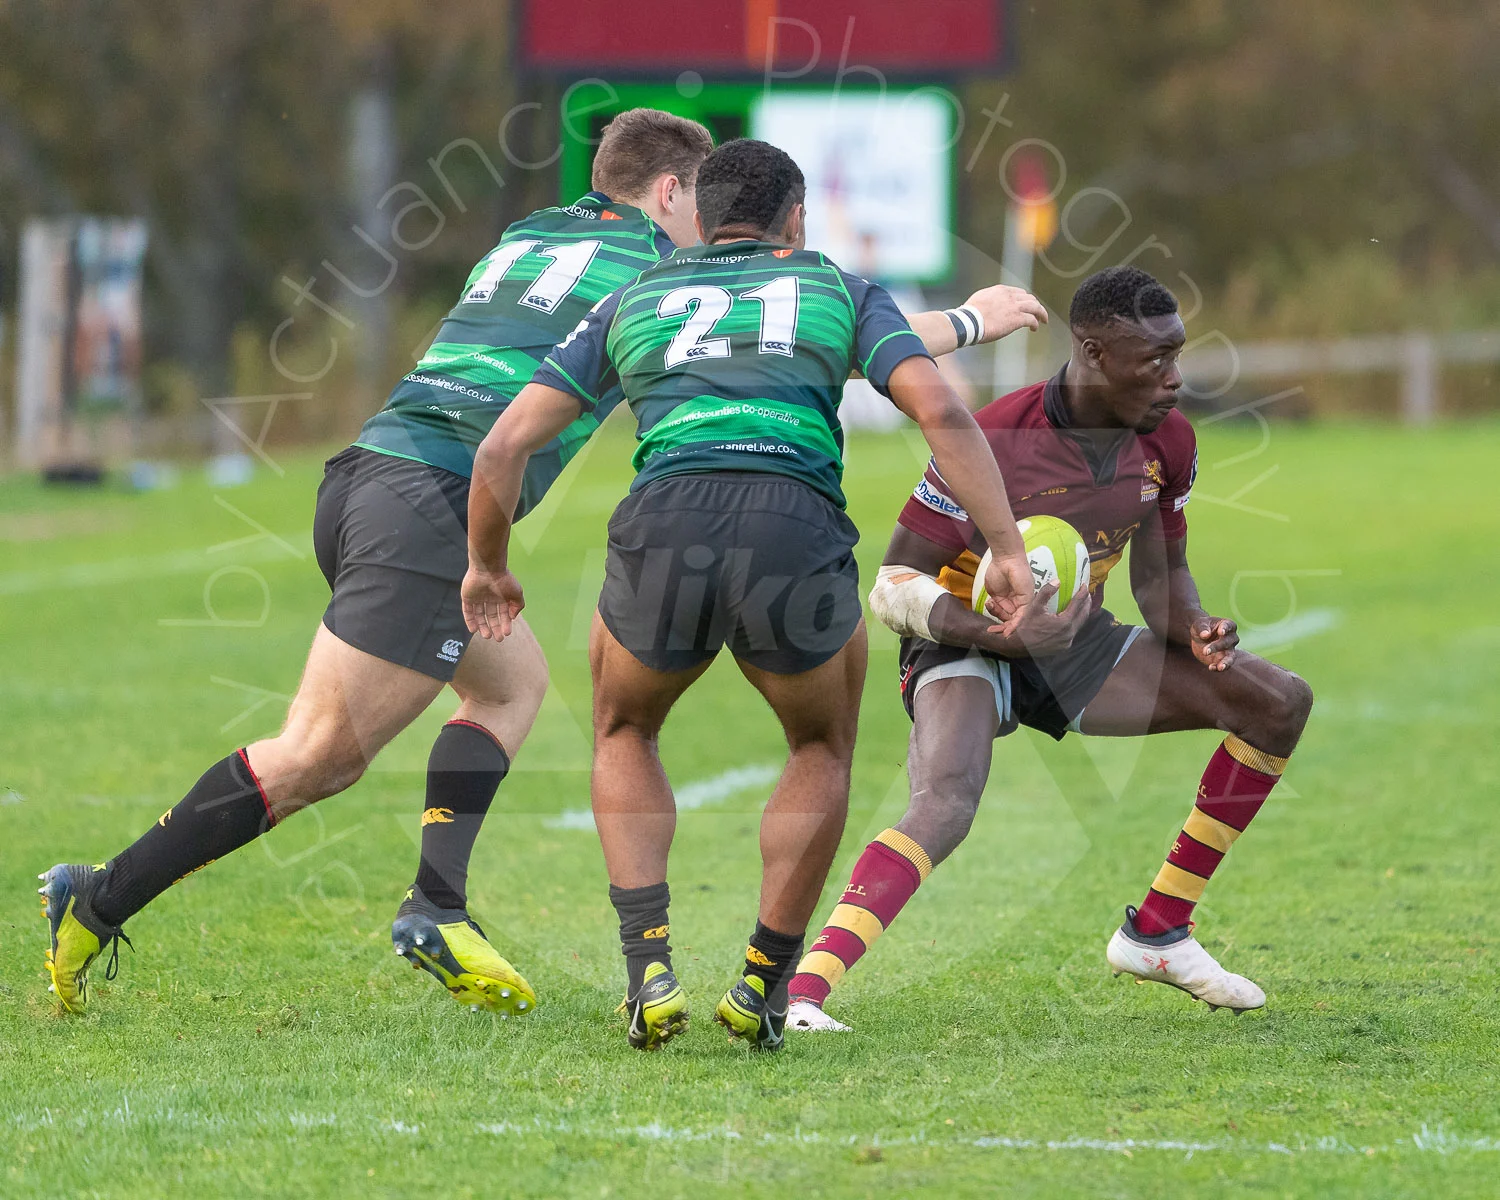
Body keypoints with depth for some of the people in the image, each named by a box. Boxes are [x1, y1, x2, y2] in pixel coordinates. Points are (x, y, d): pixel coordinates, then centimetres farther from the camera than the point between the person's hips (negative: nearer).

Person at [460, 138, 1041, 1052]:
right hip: (797, 532, -1)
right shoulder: (841, 292, 26)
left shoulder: (634, 302, 30)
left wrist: (488, 567, 39)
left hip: (663, 526, 1)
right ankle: (764, 988, 23)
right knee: (824, 752, 29)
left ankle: (650, 970, 13)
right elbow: (939, 409, 7)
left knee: (625, 735, 31)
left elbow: (507, 444, 24)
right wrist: (1008, 548, 6)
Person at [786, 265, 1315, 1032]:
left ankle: (1158, 932, 7)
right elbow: (895, 586, -22)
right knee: (945, 806, -37)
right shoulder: (993, 441, -27)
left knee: (1278, 703, 0)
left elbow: (1160, 572, 9)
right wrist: (1002, 633, -38)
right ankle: (799, 994, -44)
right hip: (968, 647, -7)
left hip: (1075, 641, 7)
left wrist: (1194, 631, -14)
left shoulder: (1167, 442, -7)